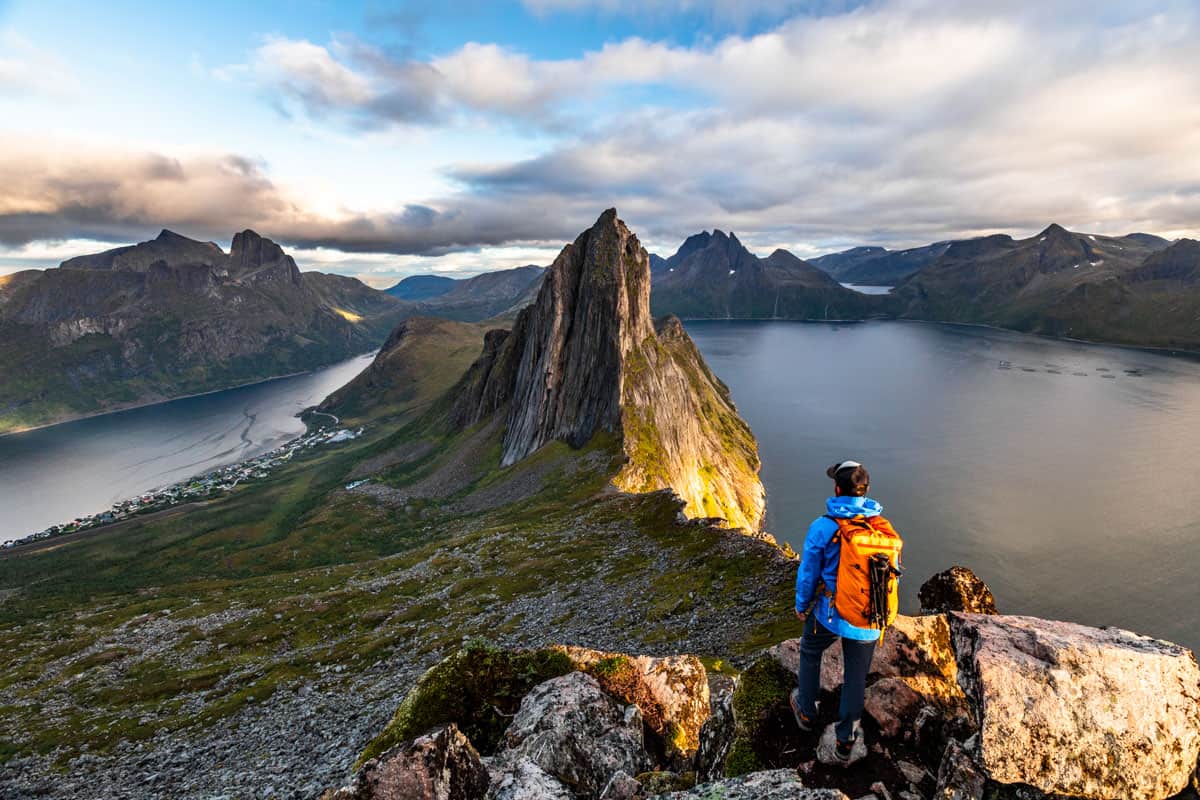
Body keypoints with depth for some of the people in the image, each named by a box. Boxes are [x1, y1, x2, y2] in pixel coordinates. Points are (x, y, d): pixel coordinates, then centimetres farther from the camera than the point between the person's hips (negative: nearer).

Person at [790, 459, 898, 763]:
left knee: (810, 653, 26)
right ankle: (845, 741, 34)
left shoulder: (822, 527, -20)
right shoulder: (884, 526, -9)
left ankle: (806, 712, 43)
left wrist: (801, 606, 9)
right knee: (856, 676, 19)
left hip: (830, 613, -2)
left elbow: (808, 574, -9)